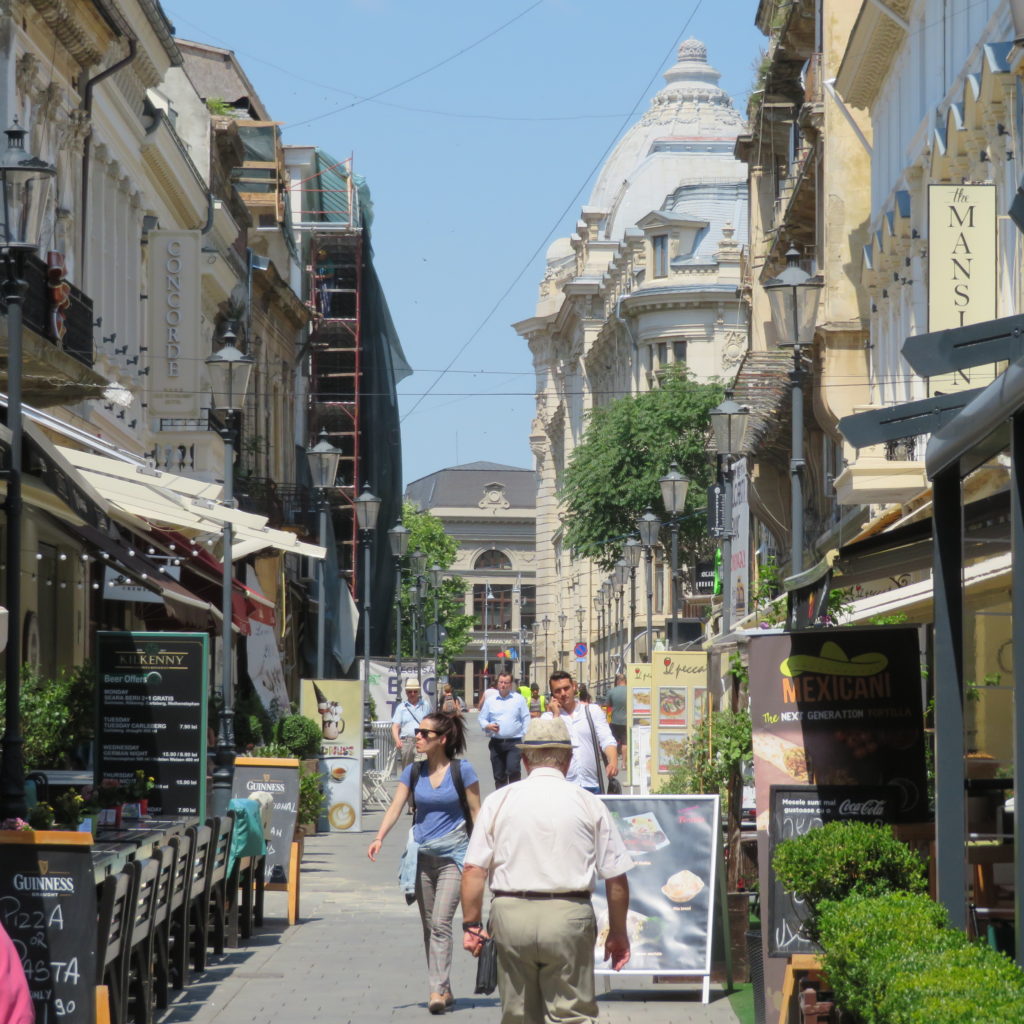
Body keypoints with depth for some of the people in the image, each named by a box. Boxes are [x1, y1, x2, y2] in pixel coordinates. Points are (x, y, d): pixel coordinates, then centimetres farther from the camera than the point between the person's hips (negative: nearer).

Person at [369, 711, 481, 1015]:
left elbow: (476, 813, -2)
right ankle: (444, 989, 17)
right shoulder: (413, 772, 5)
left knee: (441, 922, -14)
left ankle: (438, 989, -16)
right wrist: (379, 837, -20)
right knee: (429, 925, 9)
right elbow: (395, 807, -4)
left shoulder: (461, 770, -6)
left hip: (452, 855, -5)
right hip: (422, 855, 5)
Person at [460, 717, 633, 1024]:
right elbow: (616, 878, 3)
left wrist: (471, 925, 8)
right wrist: (618, 932, 14)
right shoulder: (589, 805, 2)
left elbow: (473, 870, 0)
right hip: (568, 918, -2)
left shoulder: (498, 801, 4)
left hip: (510, 916, 2)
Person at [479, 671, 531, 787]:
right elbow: (482, 719, 13)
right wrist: (488, 726, -9)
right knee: (499, 775, 7)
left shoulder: (518, 699, 4)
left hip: (514, 742, -3)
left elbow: (526, 719, 3)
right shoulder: (490, 700, 9)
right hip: (496, 742, 3)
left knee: (513, 770, -19)